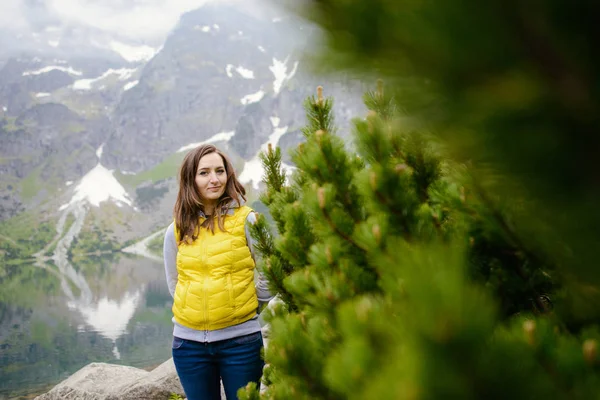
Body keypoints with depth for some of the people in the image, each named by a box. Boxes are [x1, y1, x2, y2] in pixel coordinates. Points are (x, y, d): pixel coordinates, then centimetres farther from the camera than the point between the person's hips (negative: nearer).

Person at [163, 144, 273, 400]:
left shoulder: (246, 220, -7)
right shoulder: (177, 230, 2)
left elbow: (266, 277, -3)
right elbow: (174, 283, 13)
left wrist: (240, 310, 5)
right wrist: (200, 312, 8)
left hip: (240, 339, -3)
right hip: (189, 342, 3)